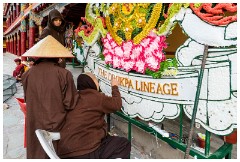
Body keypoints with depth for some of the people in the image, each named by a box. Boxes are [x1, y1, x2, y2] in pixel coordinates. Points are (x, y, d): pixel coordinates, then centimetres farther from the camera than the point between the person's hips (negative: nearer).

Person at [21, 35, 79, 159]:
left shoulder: (28, 74, -8)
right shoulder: (64, 74, -18)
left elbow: (27, 99, 5)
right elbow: (70, 104, -15)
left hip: (35, 126, 3)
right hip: (57, 126, -2)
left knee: (37, 153, 21)